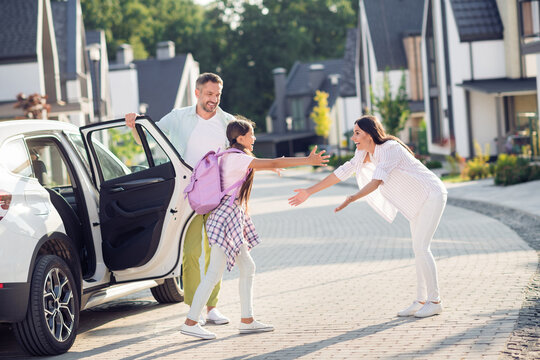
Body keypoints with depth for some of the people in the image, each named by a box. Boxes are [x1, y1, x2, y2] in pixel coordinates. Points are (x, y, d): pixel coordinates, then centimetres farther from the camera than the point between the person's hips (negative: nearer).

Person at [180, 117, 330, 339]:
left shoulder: (232, 157, 15)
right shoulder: (237, 158, -13)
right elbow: (273, 164, -16)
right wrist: (307, 161, -13)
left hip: (234, 219, 10)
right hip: (226, 218, -10)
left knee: (247, 267, 11)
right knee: (215, 273, -8)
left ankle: (247, 320, 15)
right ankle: (190, 323, -5)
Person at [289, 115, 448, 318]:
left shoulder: (389, 149, -26)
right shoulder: (365, 154, 2)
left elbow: (376, 182, -35)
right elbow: (343, 172, 4)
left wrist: (351, 199, -47)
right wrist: (309, 192, 3)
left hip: (432, 195, -9)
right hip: (418, 201, 9)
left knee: (421, 247, -13)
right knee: (418, 249, 9)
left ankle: (435, 301, -7)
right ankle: (421, 300, 13)